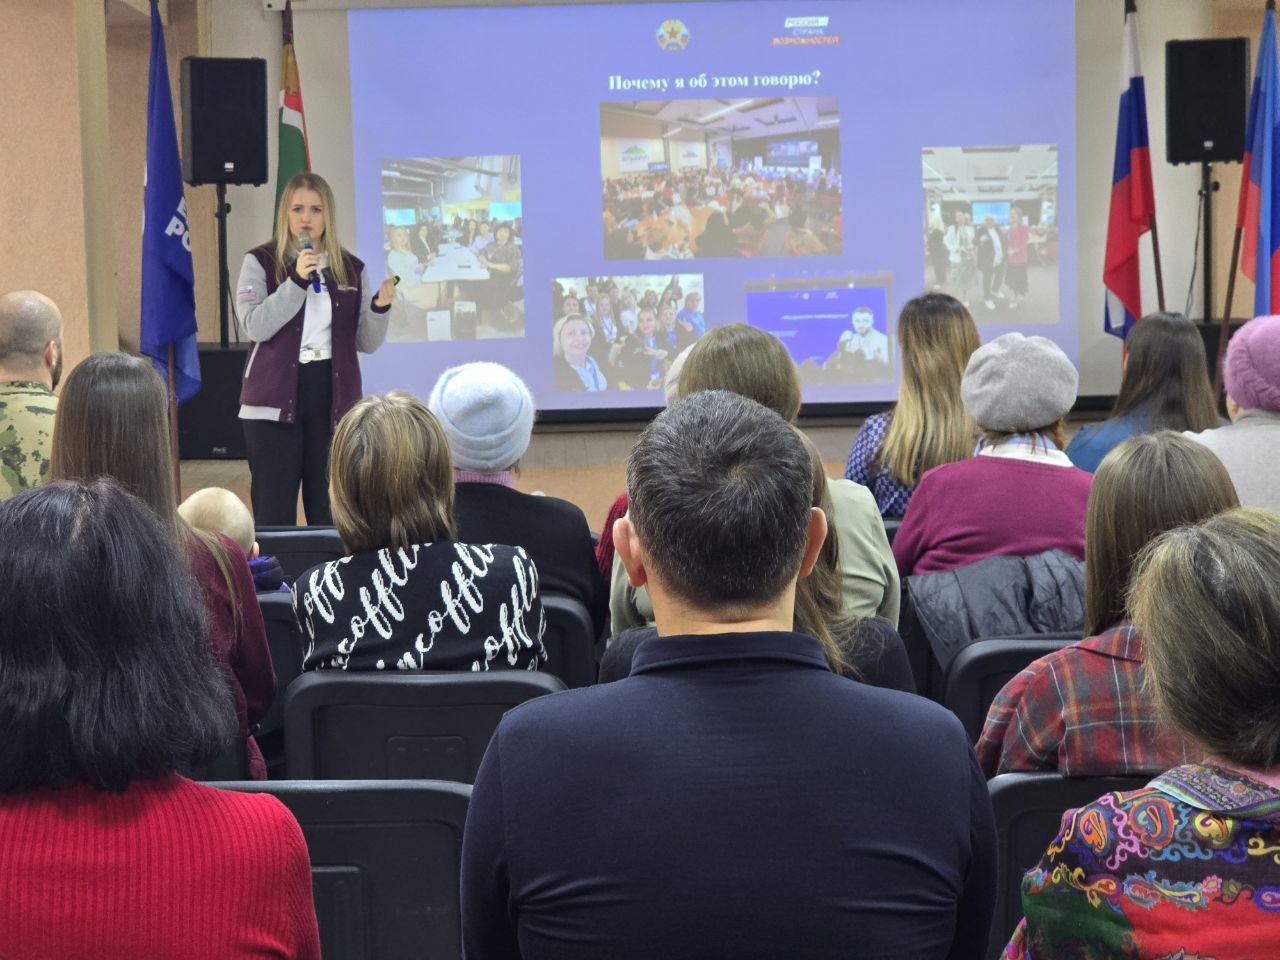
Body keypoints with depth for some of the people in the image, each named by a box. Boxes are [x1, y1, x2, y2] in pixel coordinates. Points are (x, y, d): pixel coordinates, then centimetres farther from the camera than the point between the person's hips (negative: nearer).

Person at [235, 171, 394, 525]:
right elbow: (254, 326, -12)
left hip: (332, 397, 2)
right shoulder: (260, 262, 3)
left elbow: (366, 342, 9)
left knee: (329, 509, 1)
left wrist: (379, 309, -10)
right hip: (275, 401, -2)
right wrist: (296, 280, -19)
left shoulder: (351, 269, 11)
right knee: (274, 510, -3)